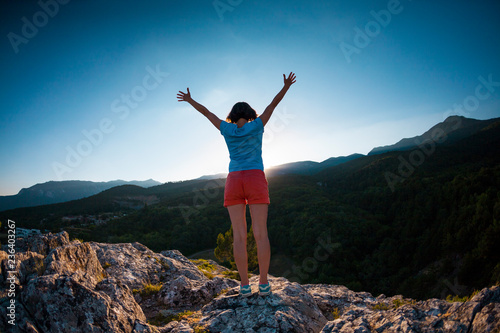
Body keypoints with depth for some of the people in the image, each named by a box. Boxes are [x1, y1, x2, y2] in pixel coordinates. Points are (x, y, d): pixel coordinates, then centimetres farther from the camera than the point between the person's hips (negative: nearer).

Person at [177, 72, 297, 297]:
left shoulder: (227, 129, 10)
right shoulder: (257, 125, 7)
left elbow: (206, 112, 21)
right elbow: (273, 104, 12)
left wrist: (190, 100, 34)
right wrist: (286, 86, 22)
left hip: (234, 182, 2)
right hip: (255, 180, -1)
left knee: (239, 235, -1)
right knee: (260, 233, -3)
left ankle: (245, 285, -3)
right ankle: (264, 284, -5)